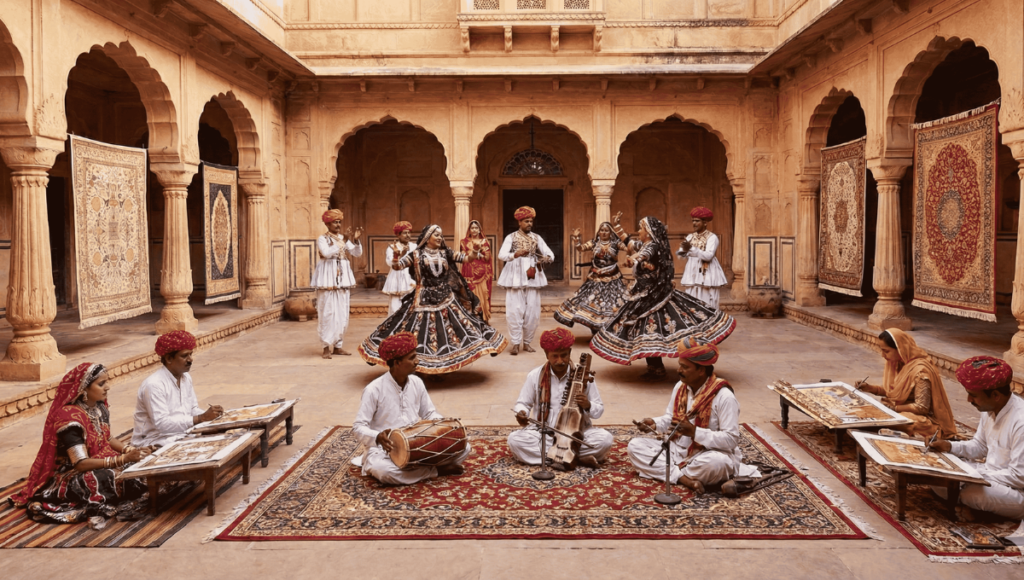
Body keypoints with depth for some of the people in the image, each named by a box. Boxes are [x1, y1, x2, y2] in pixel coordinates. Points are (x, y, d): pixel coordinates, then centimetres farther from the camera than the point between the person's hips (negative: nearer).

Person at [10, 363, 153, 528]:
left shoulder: (100, 406, 0)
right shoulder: (69, 417, -24)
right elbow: (81, 463, -28)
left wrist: (130, 450, -8)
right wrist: (123, 459, -34)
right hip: (72, 477, -9)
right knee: (126, 481, -35)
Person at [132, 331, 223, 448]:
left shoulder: (186, 377, 8)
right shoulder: (154, 384, -19)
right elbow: (161, 423, -25)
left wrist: (209, 415, -9)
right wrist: (201, 418, -26)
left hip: (181, 434, 8)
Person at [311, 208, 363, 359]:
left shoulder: (344, 239, 12)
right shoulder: (322, 239, -2)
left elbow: (357, 253, 4)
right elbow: (327, 253, -22)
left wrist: (356, 240, -12)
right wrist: (344, 241, -25)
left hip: (342, 278, 5)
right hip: (328, 278, -5)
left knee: (342, 313, 6)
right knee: (328, 312, -7)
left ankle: (337, 345, 14)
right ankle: (326, 346, -1)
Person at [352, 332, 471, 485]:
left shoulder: (417, 383, 3)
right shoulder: (374, 390, -14)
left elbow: (429, 413, 13)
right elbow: (358, 427, -14)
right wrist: (377, 437, -35)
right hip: (386, 449, -4)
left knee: (463, 448, -11)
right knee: (381, 469, -40)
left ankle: (415, 468, -13)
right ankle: (436, 470, -19)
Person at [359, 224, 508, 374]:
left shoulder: (445, 252, 6)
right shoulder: (417, 254, -2)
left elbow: (465, 258, 1)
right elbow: (397, 266, -6)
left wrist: (475, 254, -19)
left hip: (445, 297, 3)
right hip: (424, 299, -3)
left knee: (450, 328, 2)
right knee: (421, 331, -3)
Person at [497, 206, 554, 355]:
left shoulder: (537, 238, 11)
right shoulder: (511, 237, 2)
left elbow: (550, 255, 7)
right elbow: (501, 255, -11)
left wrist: (546, 258, -17)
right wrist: (515, 254, -29)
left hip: (532, 275, 3)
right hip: (515, 275, -3)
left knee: (532, 310, 2)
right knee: (515, 310, -7)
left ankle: (527, 342, 13)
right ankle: (516, 343, 0)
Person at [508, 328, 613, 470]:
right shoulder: (535, 376, -3)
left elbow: (599, 410, 0)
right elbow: (523, 403, 8)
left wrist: (588, 405, -23)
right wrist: (521, 413, -16)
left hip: (576, 434, -1)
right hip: (543, 434, 1)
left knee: (605, 438, -27)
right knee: (514, 439, -28)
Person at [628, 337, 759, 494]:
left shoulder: (724, 396, -19)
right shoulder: (680, 387, 2)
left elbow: (731, 440, -21)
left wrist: (695, 432, -31)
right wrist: (655, 424, -9)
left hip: (708, 454, -6)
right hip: (678, 450, 6)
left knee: (717, 463, -41)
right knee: (634, 446, -10)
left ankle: (673, 472, -11)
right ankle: (684, 479, -24)